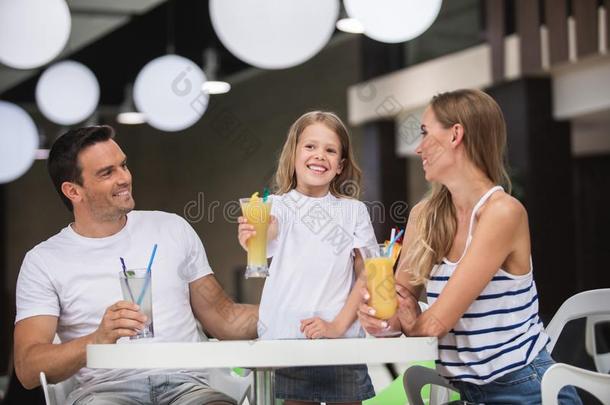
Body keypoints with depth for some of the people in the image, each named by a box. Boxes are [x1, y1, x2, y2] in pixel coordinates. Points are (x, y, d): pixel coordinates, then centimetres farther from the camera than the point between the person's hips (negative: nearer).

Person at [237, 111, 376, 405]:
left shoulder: (354, 211, 7)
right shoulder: (279, 204, 3)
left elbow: (367, 277, 4)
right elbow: (268, 232, -19)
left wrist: (338, 325, -9)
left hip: (342, 339, 1)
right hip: (285, 337, -1)